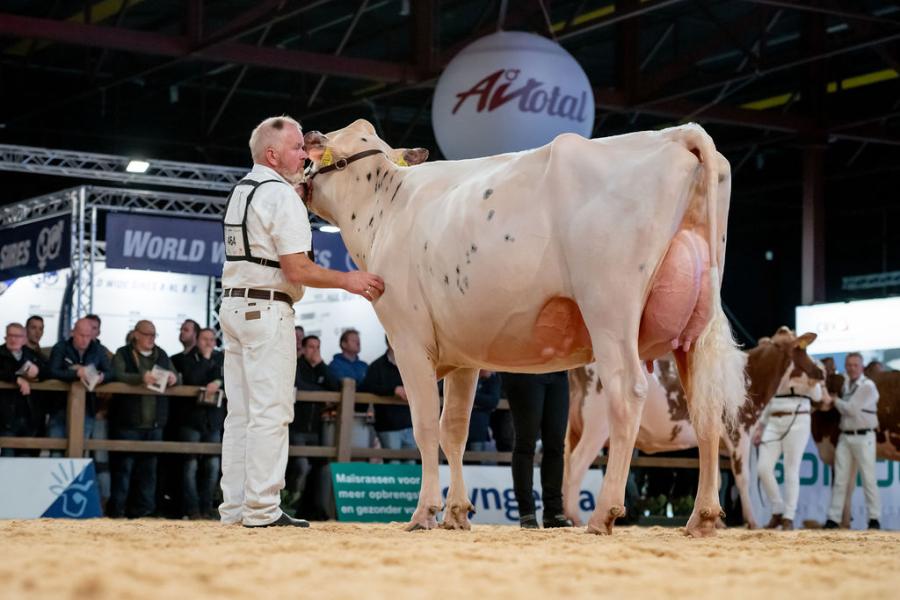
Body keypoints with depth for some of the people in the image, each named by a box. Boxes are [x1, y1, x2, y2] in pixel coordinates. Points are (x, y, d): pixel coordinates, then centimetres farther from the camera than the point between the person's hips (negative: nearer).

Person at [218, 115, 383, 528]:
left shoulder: (241, 191, 16)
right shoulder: (282, 195, -11)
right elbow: (296, 269, -16)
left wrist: (299, 192, 20)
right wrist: (348, 280, -11)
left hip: (233, 304, 9)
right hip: (268, 308, -9)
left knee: (240, 413, 9)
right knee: (270, 412, -8)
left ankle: (234, 508, 10)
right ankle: (262, 510, -9)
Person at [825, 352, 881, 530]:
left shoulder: (867, 386, -9)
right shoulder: (845, 385, 13)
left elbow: (851, 408, -14)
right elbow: (845, 409, 12)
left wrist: (835, 401, 0)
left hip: (863, 437, -6)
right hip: (845, 436, 6)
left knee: (868, 478, -2)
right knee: (840, 479, 3)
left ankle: (874, 519, 3)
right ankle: (833, 518, 3)